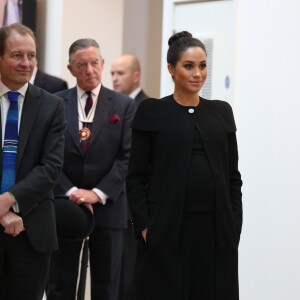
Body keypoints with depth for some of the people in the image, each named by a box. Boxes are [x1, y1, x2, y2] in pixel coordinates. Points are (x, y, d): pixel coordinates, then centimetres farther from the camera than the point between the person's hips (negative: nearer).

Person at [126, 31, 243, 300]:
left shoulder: (221, 112, 11)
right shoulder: (152, 112, 0)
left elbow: (233, 175, 11)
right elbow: (136, 176, -1)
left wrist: (235, 225, 3)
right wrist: (144, 225, -10)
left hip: (216, 229, 3)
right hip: (167, 228, -3)